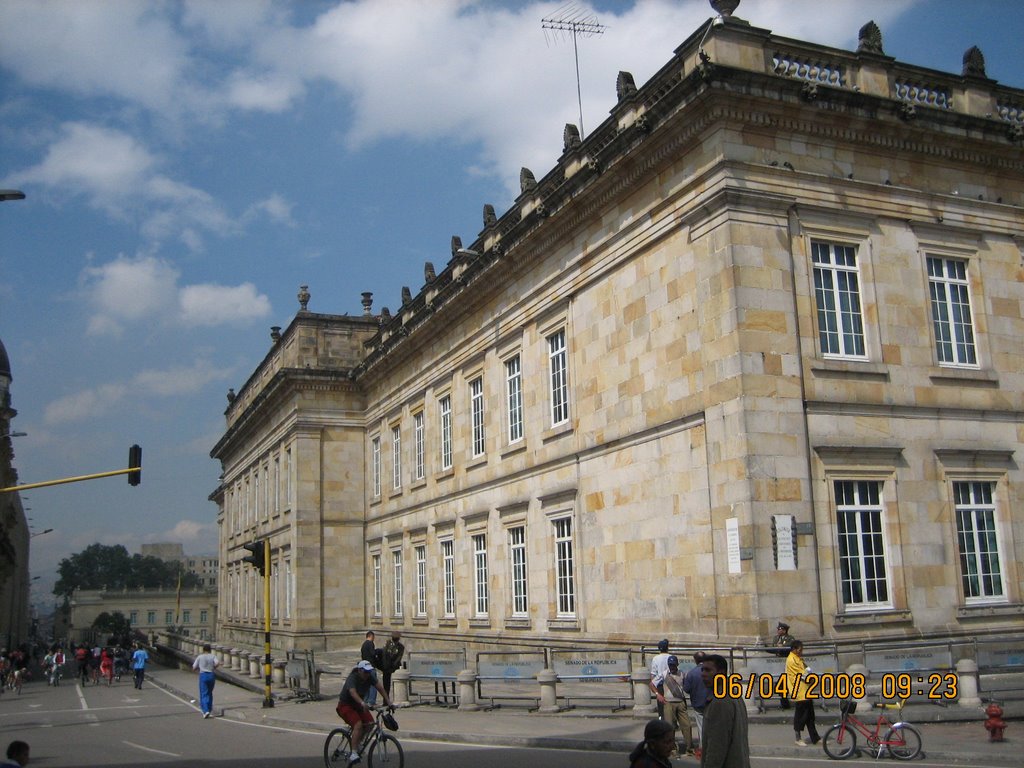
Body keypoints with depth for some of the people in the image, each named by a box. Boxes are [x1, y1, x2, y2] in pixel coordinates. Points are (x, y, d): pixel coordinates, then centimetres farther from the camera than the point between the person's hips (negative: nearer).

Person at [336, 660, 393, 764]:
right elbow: (353, 692, -45)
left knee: (370, 723, -15)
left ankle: (359, 742, 12)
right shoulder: (352, 678, -27)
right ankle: (353, 754, -27)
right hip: (345, 705, -6)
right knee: (358, 724, -29)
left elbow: (380, 688, -15)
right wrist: (363, 703, -62)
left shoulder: (370, 677, -9)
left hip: (358, 705, 6)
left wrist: (389, 702, -27)